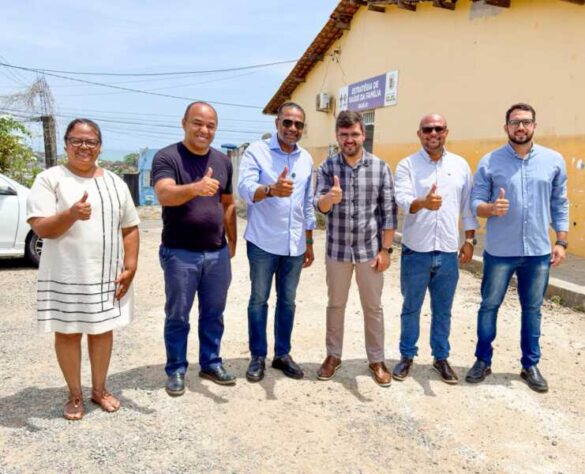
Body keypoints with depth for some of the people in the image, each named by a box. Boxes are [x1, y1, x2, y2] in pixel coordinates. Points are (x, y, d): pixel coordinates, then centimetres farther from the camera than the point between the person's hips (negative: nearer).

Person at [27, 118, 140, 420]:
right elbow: (40, 228, -12)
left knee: (103, 331, 12)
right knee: (68, 333, 8)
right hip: (65, 277, -3)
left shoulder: (114, 182, 7)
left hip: (107, 275, 3)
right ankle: (75, 395, 25)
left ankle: (99, 389, 30)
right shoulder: (50, 179, -5)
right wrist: (71, 214, -30)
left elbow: (130, 228, 8)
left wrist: (130, 267, -1)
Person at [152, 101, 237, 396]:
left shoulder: (223, 161, 8)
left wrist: (231, 242, 13)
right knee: (177, 316, 8)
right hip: (180, 253, -4)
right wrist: (196, 188, -47)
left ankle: (211, 364, 29)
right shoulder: (166, 157, -10)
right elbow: (164, 195, -28)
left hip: (217, 252, 5)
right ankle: (176, 370, 23)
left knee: (213, 313, 14)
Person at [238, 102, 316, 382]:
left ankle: (282, 354, 26)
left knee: (288, 301, 12)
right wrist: (271, 189, -42)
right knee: (259, 300, 7)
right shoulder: (256, 151, -6)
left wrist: (309, 243, 15)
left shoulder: (306, 159, 10)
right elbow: (245, 188, -21)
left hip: (294, 244, 5)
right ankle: (258, 357, 20)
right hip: (263, 242, -4)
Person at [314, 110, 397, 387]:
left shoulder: (380, 167, -3)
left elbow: (389, 211, -2)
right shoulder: (327, 167, -2)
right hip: (337, 249, 1)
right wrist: (330, 198, -36)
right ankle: (333, 356, 30)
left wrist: (386, 249, -5)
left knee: (373, 307, 10)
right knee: (335, 305, 14)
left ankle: (376, 360, 25)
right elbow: (318, 206, -12)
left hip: (370, 249, 0)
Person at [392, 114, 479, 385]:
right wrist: (423, 203, -40)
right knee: (411, 308, 11)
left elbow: (468, 206, 11)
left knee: (443, 310, 13)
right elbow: (402, 200, -20)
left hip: (448, 252, 2)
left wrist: (470, 240, 8)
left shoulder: (460, 165, 6)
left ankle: (441, 357, 30)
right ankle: (407, 356, 27)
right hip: (415, 251, -2)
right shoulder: (406, 165, -4)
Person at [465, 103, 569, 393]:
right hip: (499, 251, -1)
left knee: (532, 309, 13)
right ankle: (483, 360, 26)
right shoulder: (489, 161, -4)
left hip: (538, 251, 2)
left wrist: (561, 241, 2)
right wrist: (491, 208, -26)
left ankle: (530, 365, 28)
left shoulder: (554, 160, 2)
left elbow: (560, 204, 7)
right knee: (489, 306, 9)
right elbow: (475, 203, -5)